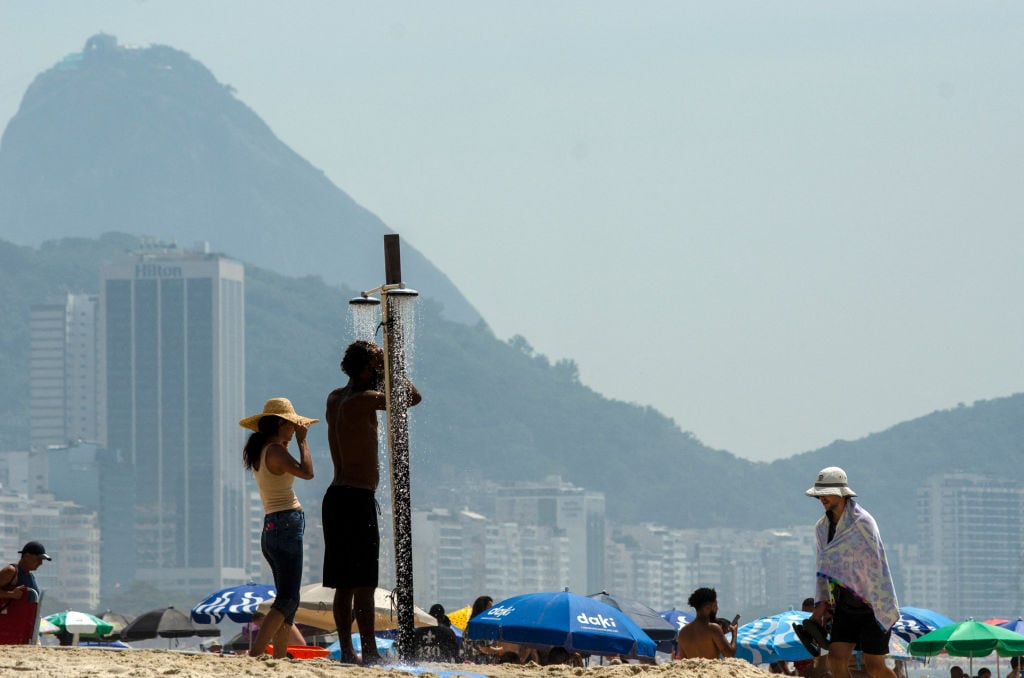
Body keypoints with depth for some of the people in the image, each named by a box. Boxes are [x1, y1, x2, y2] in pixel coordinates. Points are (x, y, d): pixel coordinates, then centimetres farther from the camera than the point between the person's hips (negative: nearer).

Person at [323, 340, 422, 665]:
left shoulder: (335, 398, 13)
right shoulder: (363, 401, -13)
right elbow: (412, 397, -8)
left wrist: (381, 370, 25)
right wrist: (390, 367, 2)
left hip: (336, 495, 9)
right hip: (358, 498, -9)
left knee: (344, 583, 8)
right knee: (362, 583, -10)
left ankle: (347, 651, 8)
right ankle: (369, 652, -12)